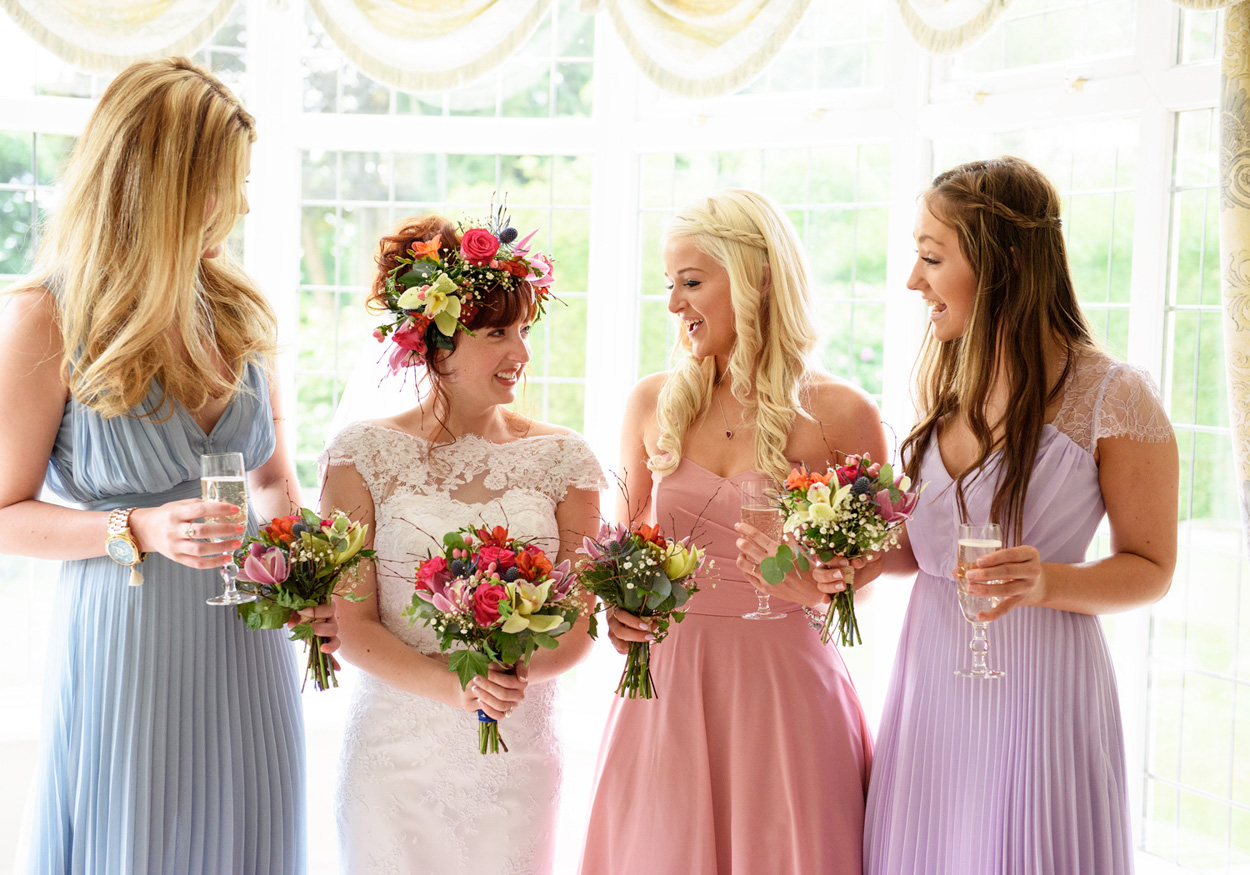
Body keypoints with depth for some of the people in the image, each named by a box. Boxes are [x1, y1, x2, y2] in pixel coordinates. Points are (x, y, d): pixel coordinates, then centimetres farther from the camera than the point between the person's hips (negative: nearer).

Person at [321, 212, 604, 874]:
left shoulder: (563, 460, 1)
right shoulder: (364, 455, -4)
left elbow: (580, 627, 0)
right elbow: (350, 623, -7)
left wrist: (520, 672, -21)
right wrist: (454, 687, -21)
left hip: (517, 759, 2)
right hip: (395, 751, -1)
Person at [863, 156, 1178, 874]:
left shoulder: (1114, 396, -12)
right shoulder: (952, 388, 7)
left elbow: (1151, 568, -6)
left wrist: (1046, 581, -23)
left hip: (1036, 686, -6)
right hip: (931, 674, 6)